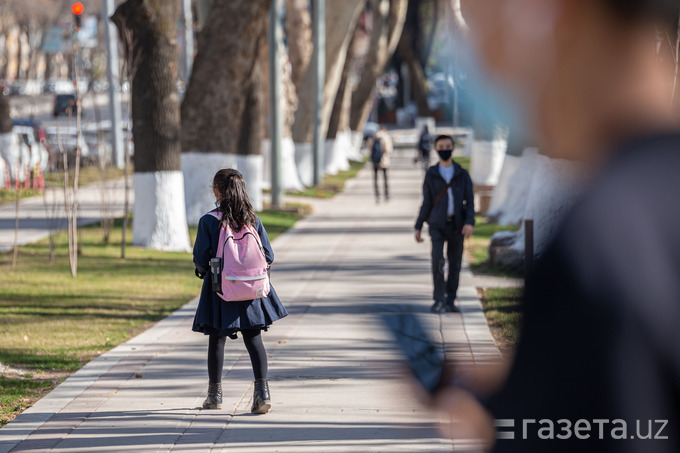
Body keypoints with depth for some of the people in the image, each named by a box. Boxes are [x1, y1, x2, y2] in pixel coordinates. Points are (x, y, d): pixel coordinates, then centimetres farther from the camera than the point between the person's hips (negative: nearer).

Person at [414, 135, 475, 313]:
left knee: (455, 263, 4)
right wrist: (418, 226, 6)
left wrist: (469, 222, -15)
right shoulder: (431, 175, 5)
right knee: (438, 260, -16)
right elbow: (426, 203, 9)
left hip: (457, 225, 1)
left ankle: (450, 301, 14)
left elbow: (469, 200, 0)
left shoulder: (462, 175, 6)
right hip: (437, 225, -1)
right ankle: (438, 300, -9)